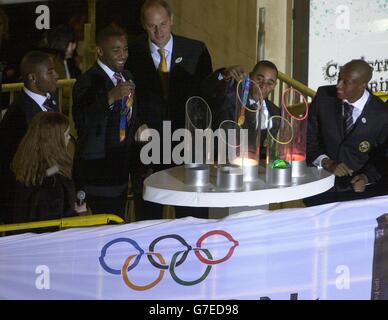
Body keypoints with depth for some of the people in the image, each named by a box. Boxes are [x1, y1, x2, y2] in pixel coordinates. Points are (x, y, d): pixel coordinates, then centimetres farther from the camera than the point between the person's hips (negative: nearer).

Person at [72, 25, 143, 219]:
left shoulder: (127, 77, 12)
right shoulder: (88, 82, -14)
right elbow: (81, 122, -28)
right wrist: (110, 98, -36)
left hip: (121, 165, 8)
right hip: (98, 169, -8)